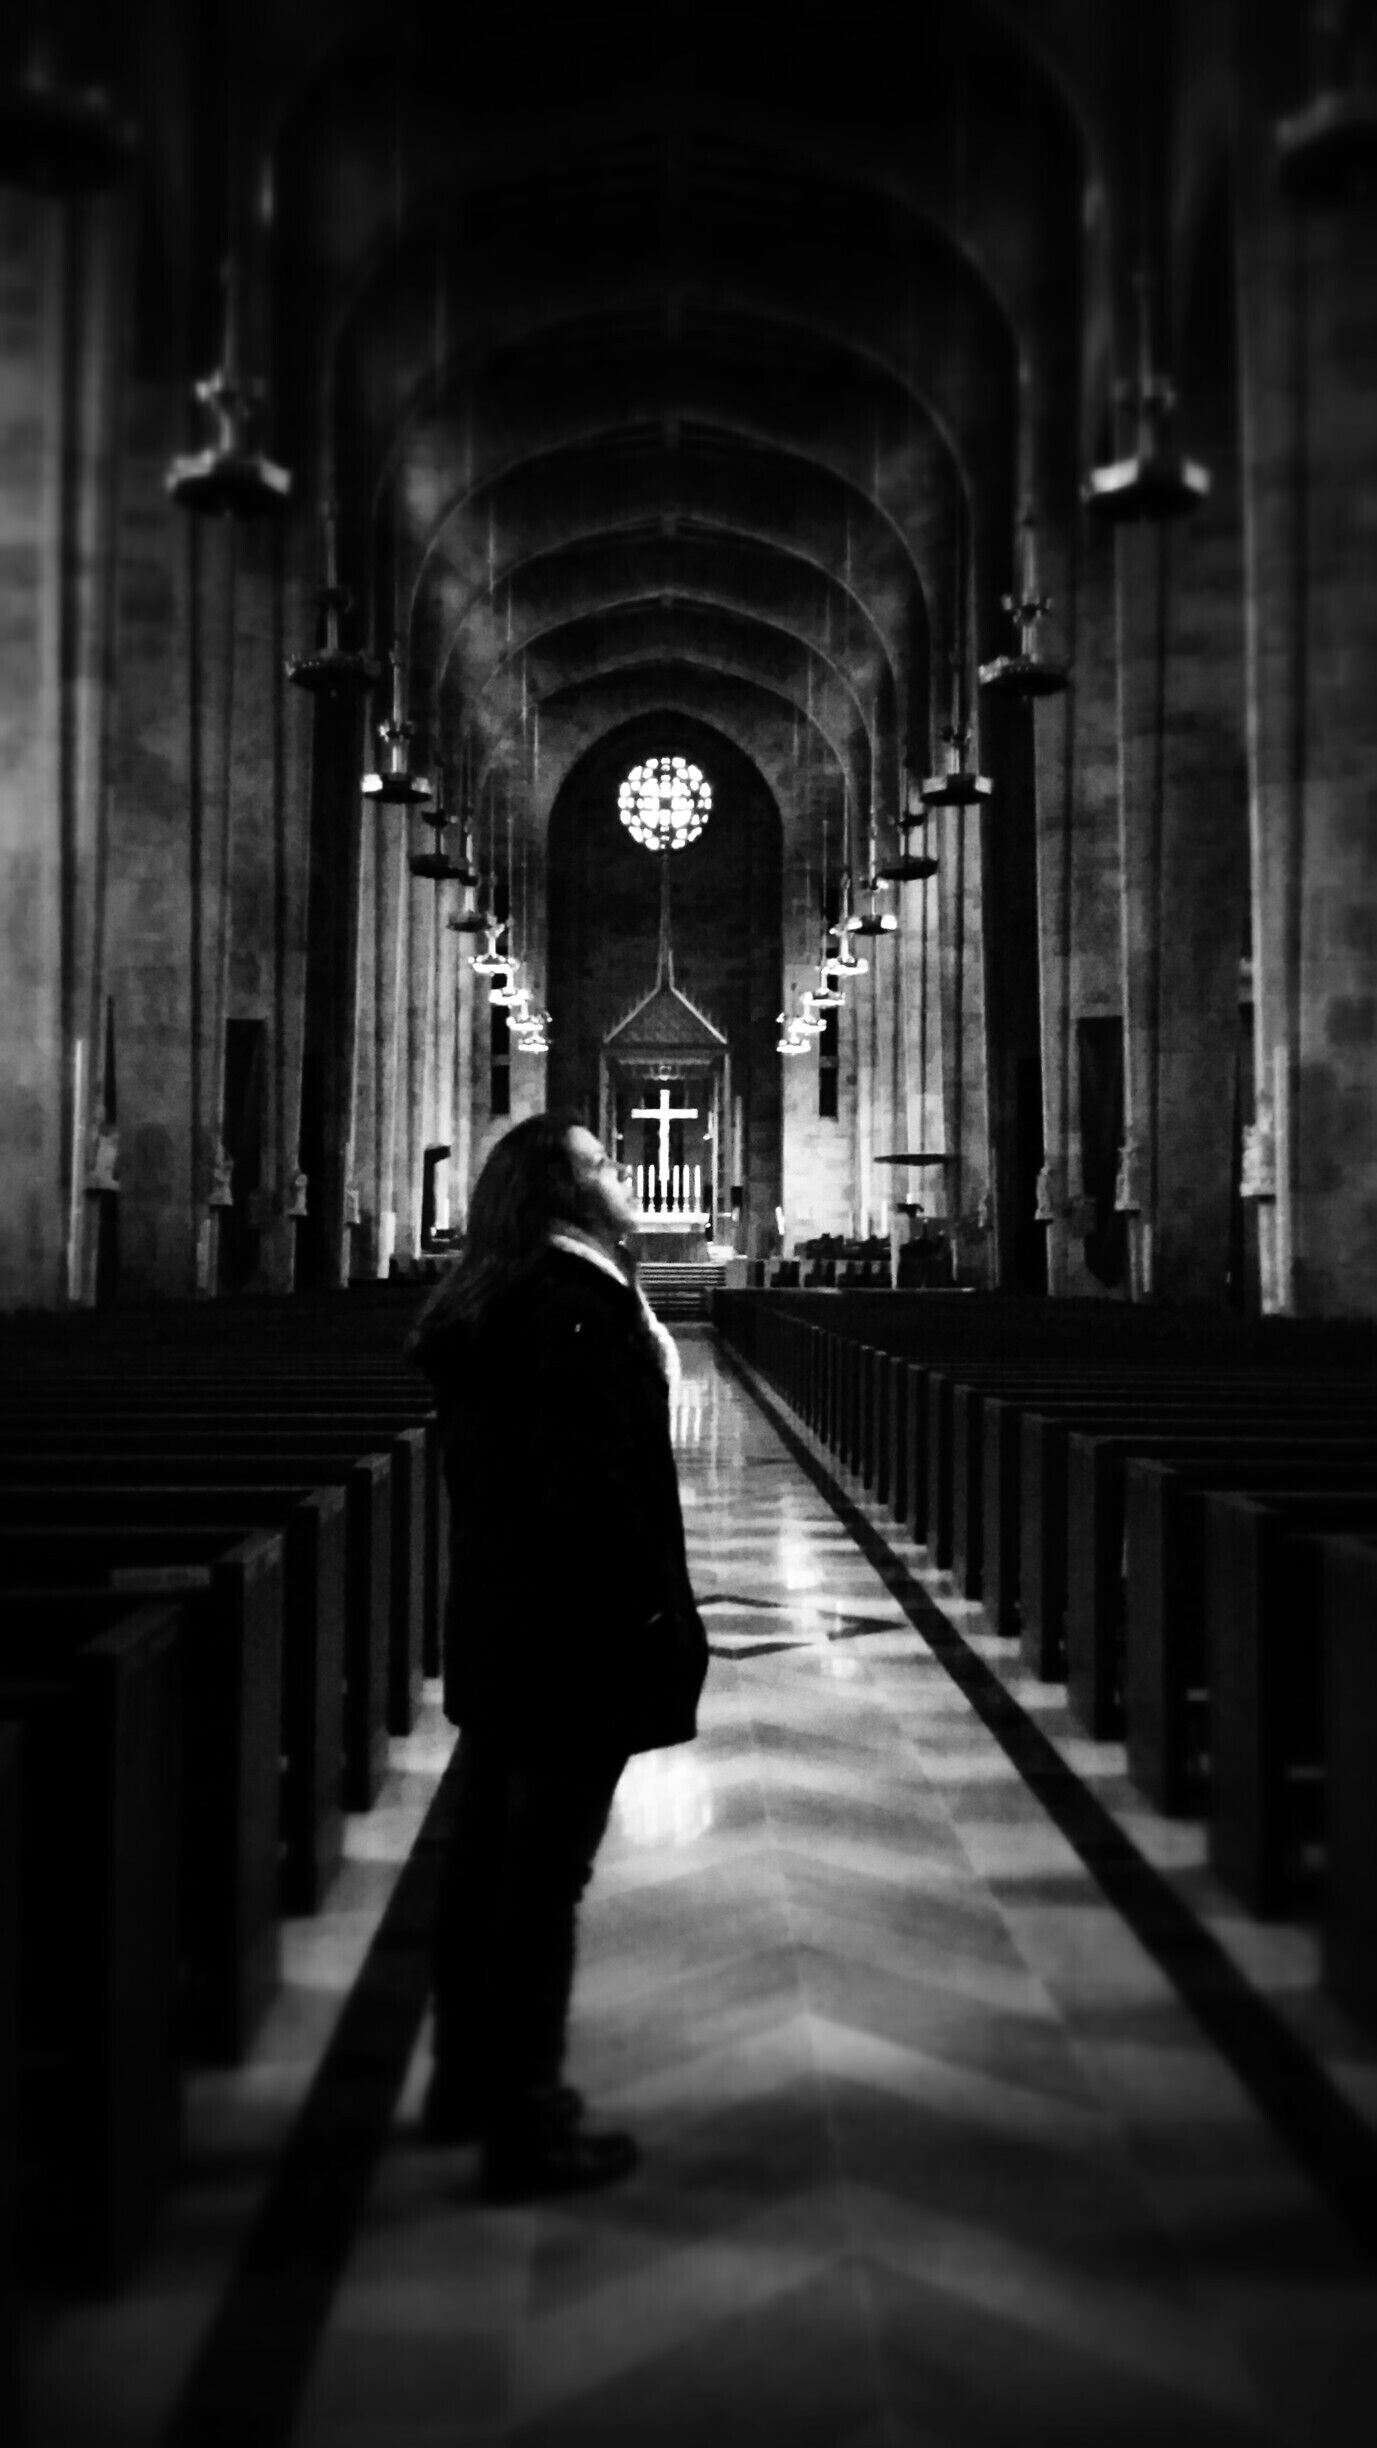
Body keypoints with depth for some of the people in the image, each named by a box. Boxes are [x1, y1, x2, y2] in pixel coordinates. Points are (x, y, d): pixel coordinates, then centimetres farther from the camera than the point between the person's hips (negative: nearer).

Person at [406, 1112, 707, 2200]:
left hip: (497, 1623, 9)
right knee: (545, 1873, 0)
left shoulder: (488, 1301, 10)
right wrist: (663, 1620, -17)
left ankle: (467, 2081, 33)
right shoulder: (582, 1294, -17)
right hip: (582, 1630, -9)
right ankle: (525, 2127, 11)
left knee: (486, 1855, 18)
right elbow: (602, 1478, -23)